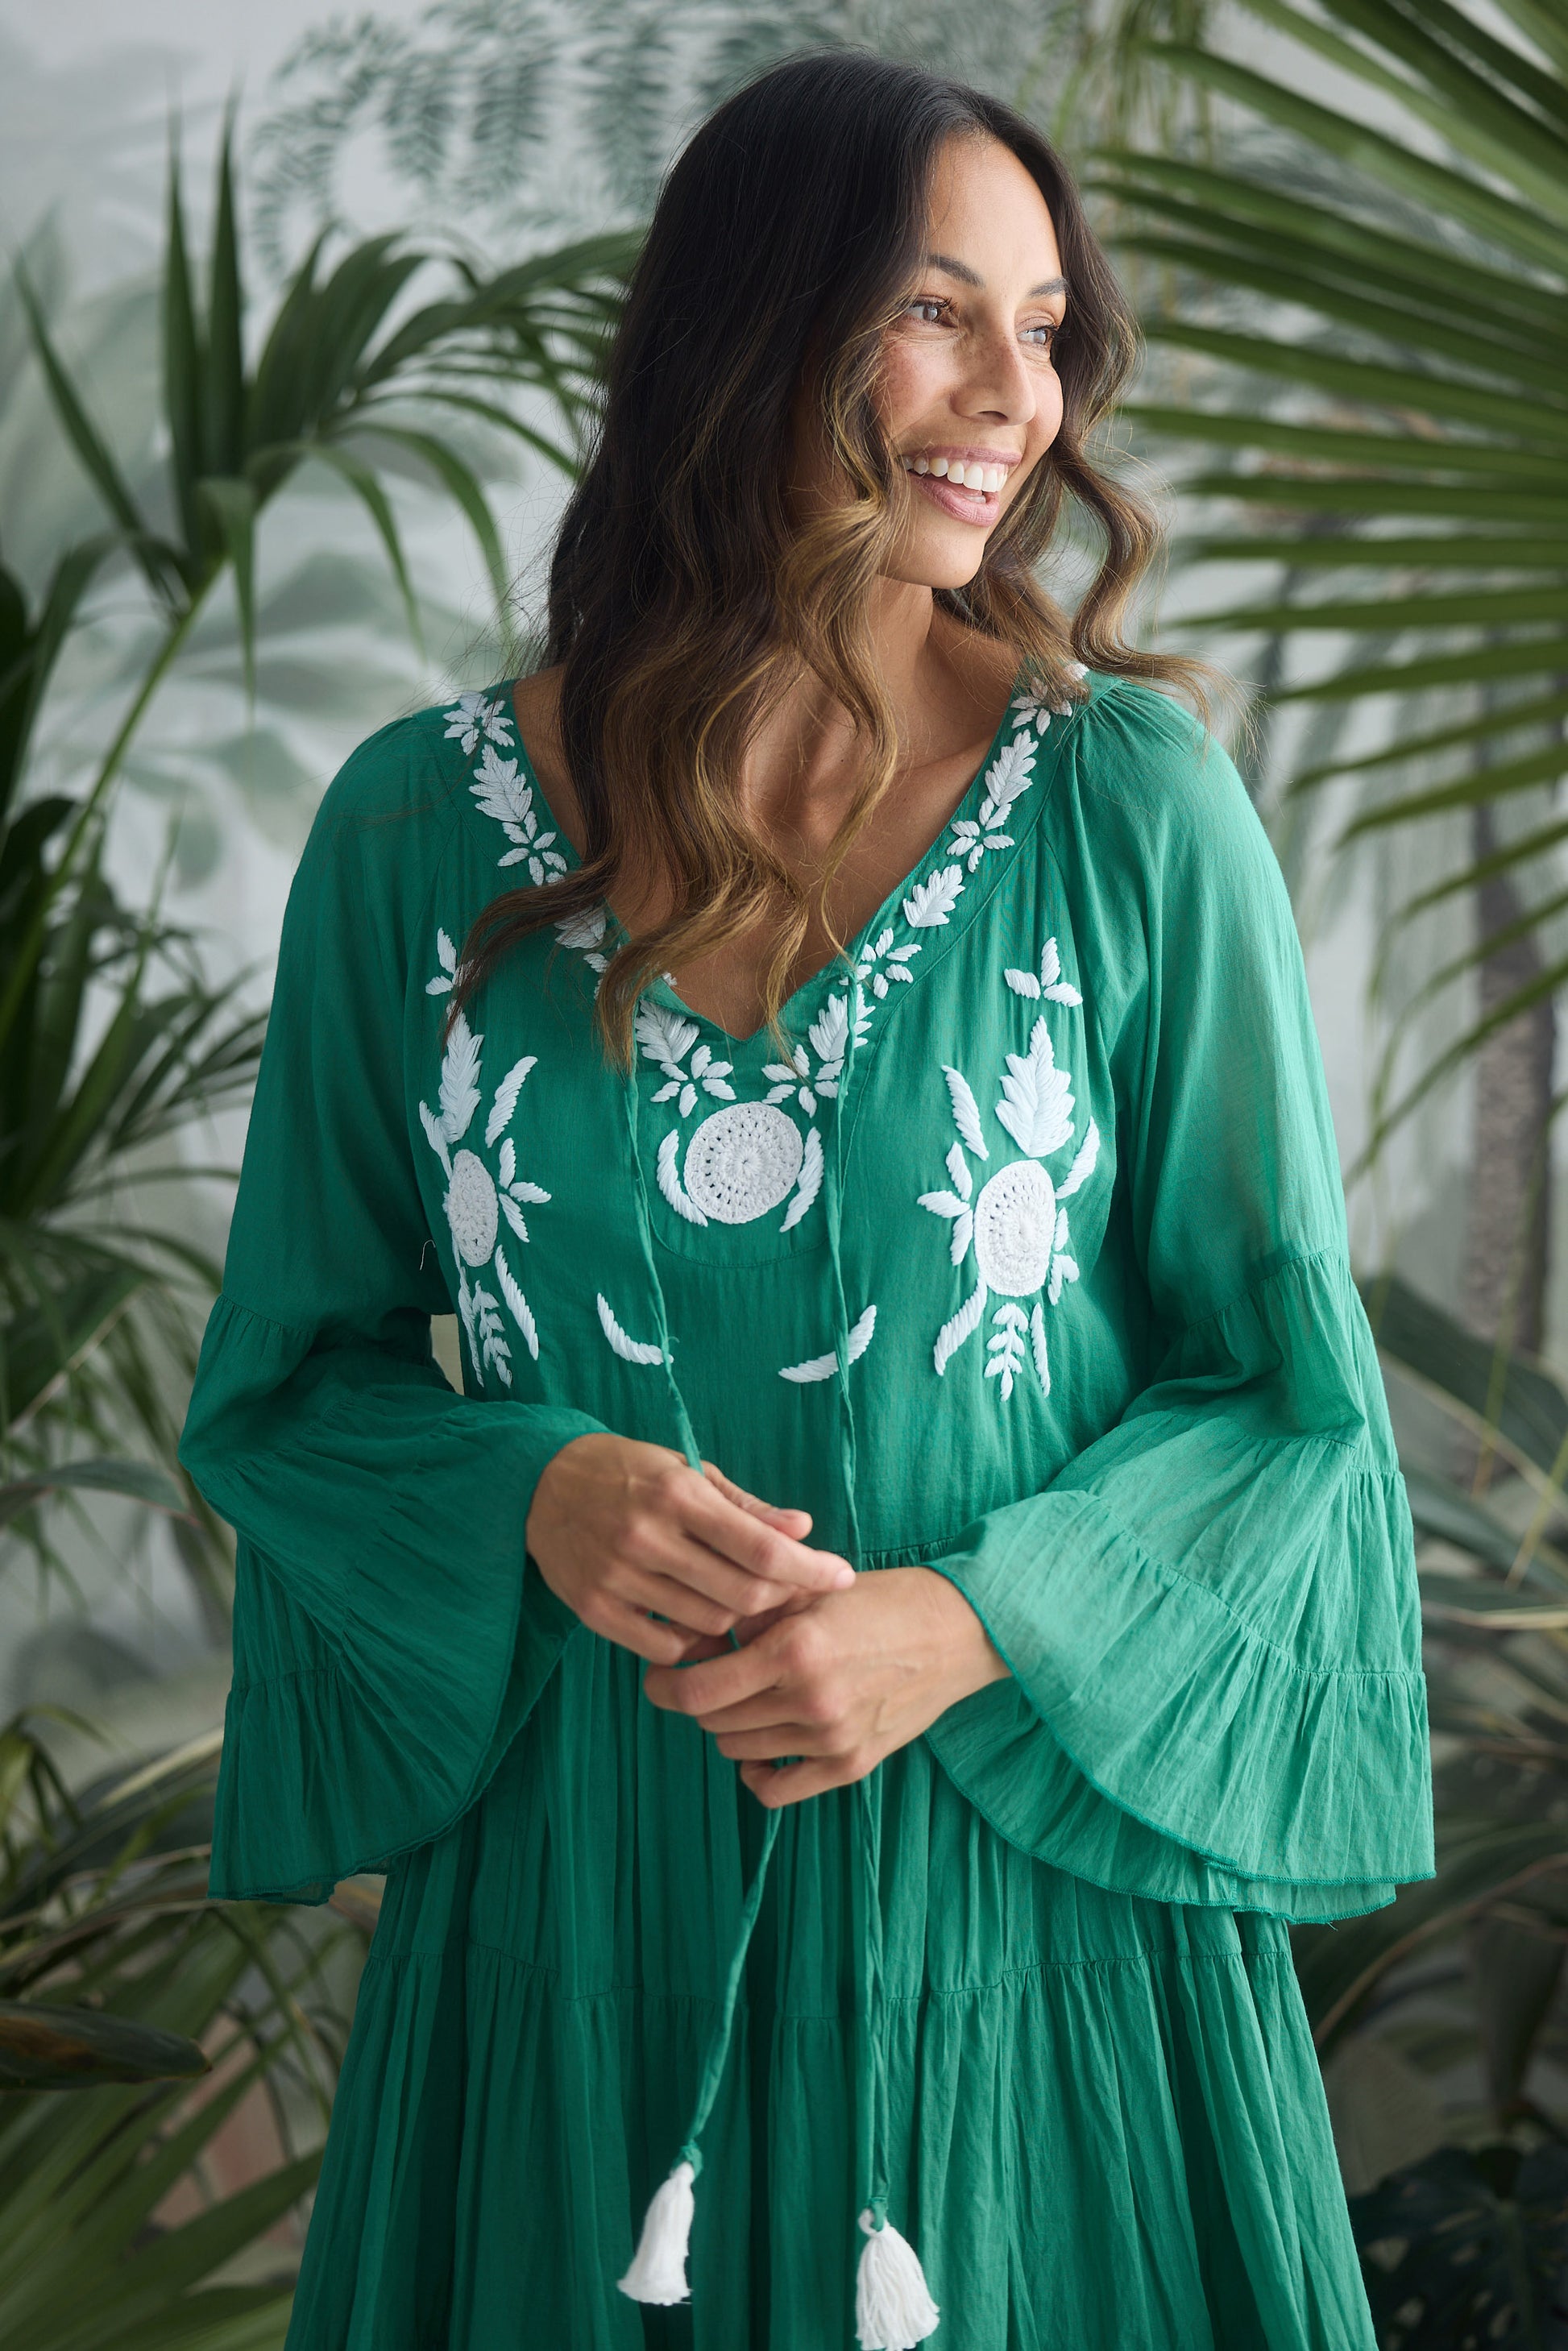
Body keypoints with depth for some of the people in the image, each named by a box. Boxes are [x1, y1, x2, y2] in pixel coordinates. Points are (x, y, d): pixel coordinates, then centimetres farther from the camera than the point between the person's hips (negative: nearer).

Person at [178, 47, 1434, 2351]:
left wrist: (965, 1627, -16)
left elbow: (1291, 1387, -2)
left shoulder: (1133, 804, -6)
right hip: (585, 1893, 1)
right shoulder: (419, 836, -3)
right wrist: (533, 1502, -14)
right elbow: (290, 1376, 6)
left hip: (1033, 1856, -1)